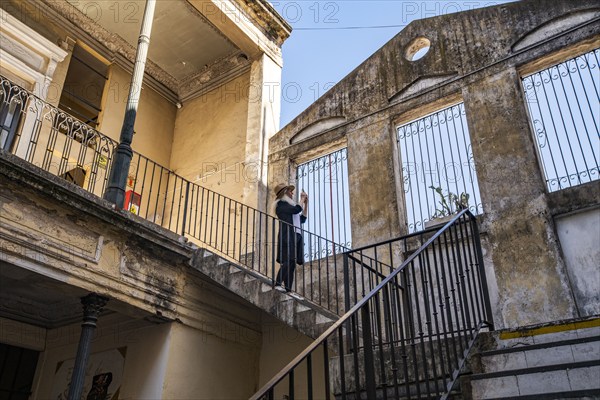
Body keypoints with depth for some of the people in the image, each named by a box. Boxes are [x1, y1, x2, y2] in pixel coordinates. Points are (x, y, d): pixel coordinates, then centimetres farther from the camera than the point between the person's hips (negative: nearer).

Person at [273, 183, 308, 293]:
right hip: (288, 236, -8)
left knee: (291, 263, -1)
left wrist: (306, 203, 26)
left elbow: (303, 218, 29)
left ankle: (288, 288, -6)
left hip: (296, 236, 8)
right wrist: (302, 199, 5)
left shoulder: (289, 205, 28)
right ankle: (278, 284, -28)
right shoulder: (281, 204, 2)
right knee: (289, 261, -22)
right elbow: (297, 209, -12)